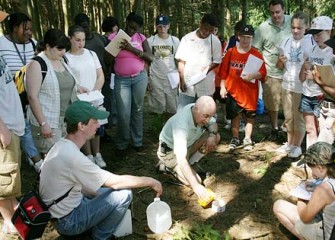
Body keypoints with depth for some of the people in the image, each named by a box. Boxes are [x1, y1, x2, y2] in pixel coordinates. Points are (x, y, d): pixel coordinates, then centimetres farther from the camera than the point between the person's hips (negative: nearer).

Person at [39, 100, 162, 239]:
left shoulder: (62, 145, -1)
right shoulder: (73, 157, -30)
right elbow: (116, 182, -24)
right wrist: (150, 182, -10)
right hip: (68, 221, -9)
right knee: (124, 194, -15)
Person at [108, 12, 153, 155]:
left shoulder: (141, 38, 2)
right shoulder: (114, 37, -3)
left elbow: (150, 58, -10)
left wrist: (132, 49, -18)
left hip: (140, 77, 2)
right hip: (121, 80, -2)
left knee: (138, 110, 8)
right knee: (124, 114, -6)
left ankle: (137, 142, 22)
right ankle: (121, 145, 11)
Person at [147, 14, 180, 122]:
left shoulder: (175, 40, 2)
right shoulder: (150, 41, -1)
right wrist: (147, 79, -2)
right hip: (156, 78, 0)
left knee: (172, 107, 1)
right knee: (160, 106, 4)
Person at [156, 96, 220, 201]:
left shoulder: (201, 111, -19)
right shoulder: (181, 124, -41)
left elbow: (213, 123, 2)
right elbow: (181, 159, -46)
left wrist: (212, 134, -22)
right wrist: (196, 185, -51)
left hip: (188, 144, 7)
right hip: (170, 151, -7)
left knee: (216, 137, -9)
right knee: (196, 181, -20)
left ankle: (189, 164, 1)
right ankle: (168, 166, 3)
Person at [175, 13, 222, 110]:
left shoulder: (215, 41, -1)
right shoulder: (187, 38, -2)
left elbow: (217, 61, 6)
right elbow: (181, 61, 2)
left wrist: (207, 69, -15)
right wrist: (182, 80, -6)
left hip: (205, 86, 0)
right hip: (187, 84, 0)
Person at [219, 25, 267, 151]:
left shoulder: (256, 54, -3)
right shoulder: (231, 52, 2)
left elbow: (262, 73, -4)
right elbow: (223, 71, 5)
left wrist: (253, 76, -22)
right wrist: (222, 87, 1)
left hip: (250, 92, -1)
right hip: (233, 90, 1)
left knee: (249, 116, 8)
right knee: (235, 115, 10)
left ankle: (247, 139, 21)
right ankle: (235, 138, 24)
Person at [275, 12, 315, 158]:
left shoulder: (311, 41, -9)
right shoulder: (286, 42, 4)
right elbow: (279, 66, 10)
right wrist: (281, 61, -11)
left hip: (303, 86, -4)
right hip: (287, 85, 5)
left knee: (299, 117, 5)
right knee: (288, 116, 14)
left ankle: (297, 146, 18)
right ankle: (289, 143, 27)